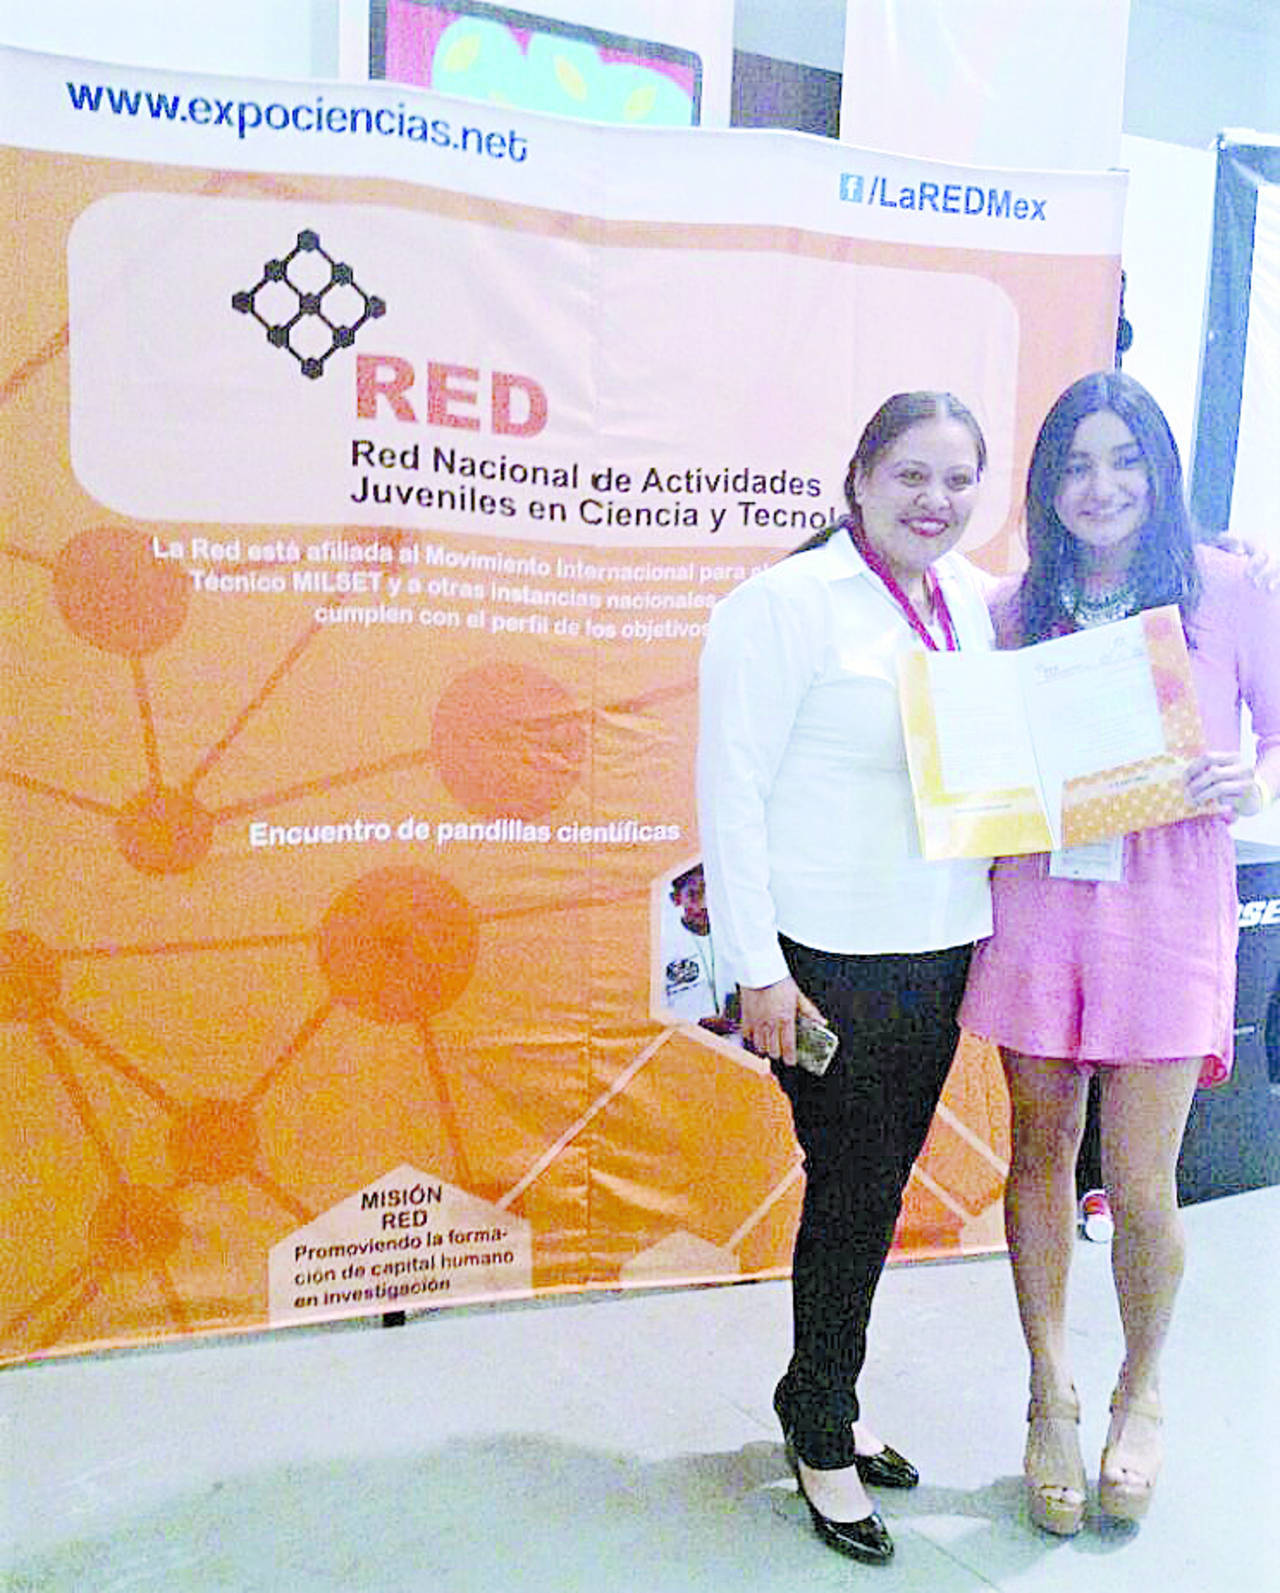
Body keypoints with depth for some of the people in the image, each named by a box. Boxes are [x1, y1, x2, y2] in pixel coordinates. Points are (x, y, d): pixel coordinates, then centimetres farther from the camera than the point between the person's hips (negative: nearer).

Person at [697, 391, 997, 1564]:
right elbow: (732, 793, -13)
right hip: (832, 960, -6)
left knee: (878, 1187, 17)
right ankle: (823, 1433, 29)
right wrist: (758, 971, -16)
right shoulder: (788, 603, -11)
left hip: (941, 951, 7)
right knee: (852, 1193, 5)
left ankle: (826, 1400, 38)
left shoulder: (969, 601, 9)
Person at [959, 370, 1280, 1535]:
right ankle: (1051, 1395, 31)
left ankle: (1141, 1394, 31)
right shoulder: (1017, 610, 7)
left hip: (1168, 907, -2)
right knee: (1040, 1154, 11)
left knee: (1140, 1189, 1)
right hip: (1037, 903, 3)